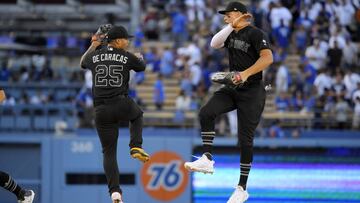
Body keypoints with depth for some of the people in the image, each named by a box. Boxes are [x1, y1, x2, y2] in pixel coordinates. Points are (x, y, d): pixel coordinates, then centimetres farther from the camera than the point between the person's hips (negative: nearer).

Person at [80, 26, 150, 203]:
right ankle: (136, 147, 14)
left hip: (101, 111, 2)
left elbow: (83, 63, 31)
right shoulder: (127, 57, 2)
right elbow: (142, 66, 23)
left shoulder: (95, 56, 8)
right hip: (122, 106, -2)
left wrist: (93, 46, 42)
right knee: (137, 115, 36)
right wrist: (139, 57, 45)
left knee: (109, 152, 6)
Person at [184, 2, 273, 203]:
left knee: (245, 139, -3)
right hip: (232, 89, 7)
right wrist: (231, 26, -7)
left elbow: (268, 58, -24)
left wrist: (246, 73, -35)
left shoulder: (255, 34, -13)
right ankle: (207, 160, -14)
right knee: (206, 113, -17)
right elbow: (215, 44, 0)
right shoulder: (231, 34, 12)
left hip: (252, 92, -7)